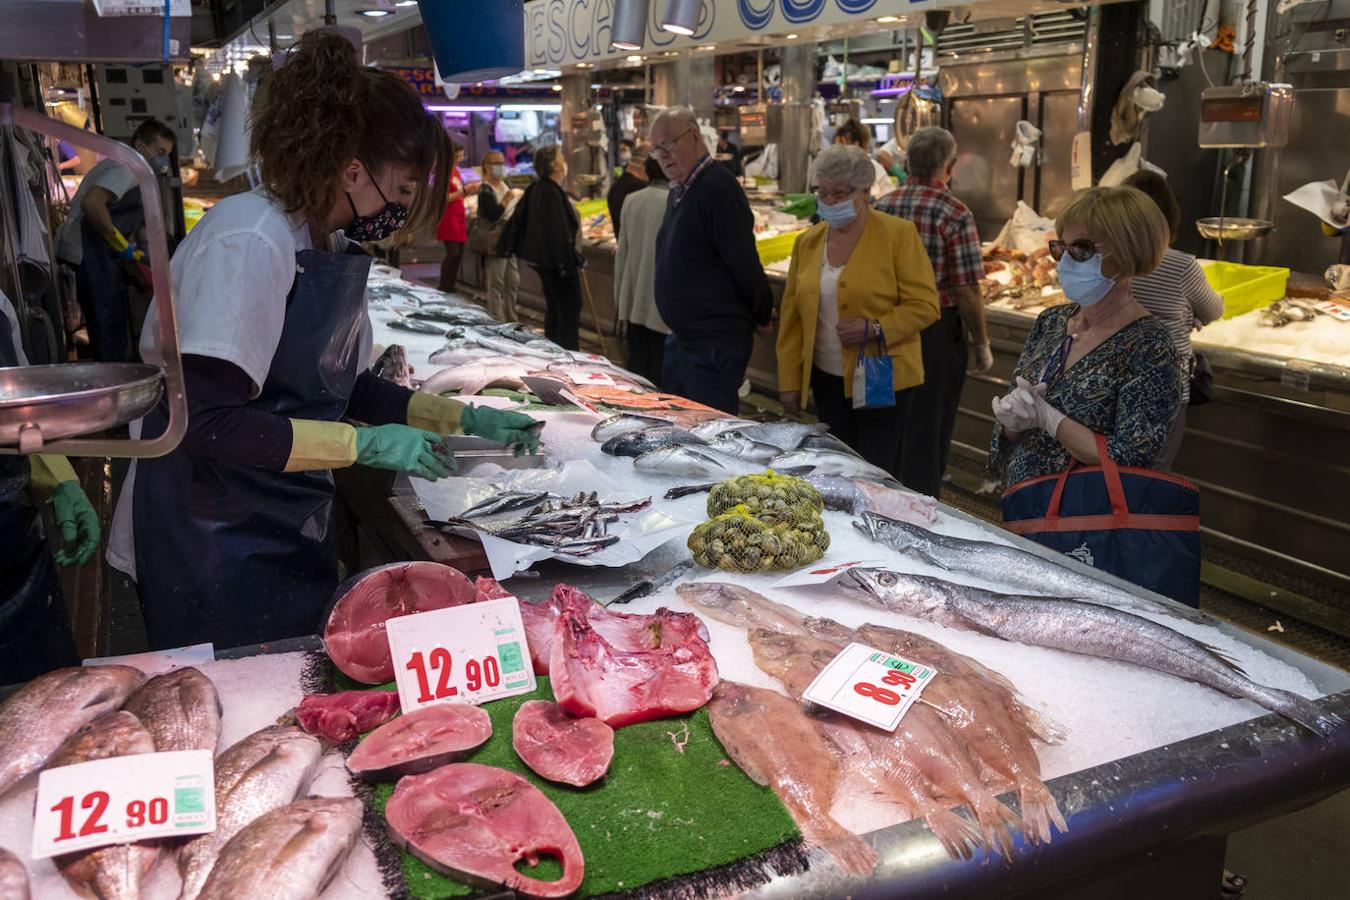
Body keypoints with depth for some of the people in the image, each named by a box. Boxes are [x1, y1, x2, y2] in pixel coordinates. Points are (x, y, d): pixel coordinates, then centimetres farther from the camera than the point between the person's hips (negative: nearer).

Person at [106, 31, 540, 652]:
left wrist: (465, 420, 3)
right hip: (214, 546, -8)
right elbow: (205, 421, -28)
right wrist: (366, 443, -25)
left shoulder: (336, 246, 5)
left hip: (293, 530, 8)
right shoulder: (250, 240, -22)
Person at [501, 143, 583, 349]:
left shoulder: (536, 189, 8)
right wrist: (571, 263, -24)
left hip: (542, 260, 10)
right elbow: (559, 232, -25)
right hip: (558, 261, -10)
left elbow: (517, 218, 14)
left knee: (553, 309, 18)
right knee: (569, 309, -3)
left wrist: (507, 247, 20)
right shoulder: (552, 193, -21)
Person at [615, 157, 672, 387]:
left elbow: (621, 255, 8)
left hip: (634, 306, 5)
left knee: (636, 373, 12)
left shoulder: (631, 202, 3)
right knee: (660, 377, 1)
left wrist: (622, 305, 16)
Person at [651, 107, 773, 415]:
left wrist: (761, 316, -7)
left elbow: (744, 262, -20)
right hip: (681, 338, 10)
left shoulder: (717, 187, -18)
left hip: (715, 344, -10)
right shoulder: (679, 191, 13)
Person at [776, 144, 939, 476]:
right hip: (827, 381, 5)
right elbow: (792, 315, 9)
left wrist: (875, 329, -22)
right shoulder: (807, 242, 8)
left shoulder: (898, 234, -6)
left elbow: (924, 305, -9)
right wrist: (788, 381, 6)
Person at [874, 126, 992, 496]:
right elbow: (967, 290, -15)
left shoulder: (882, 206, 1)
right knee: (929, 429, 6)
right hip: (937, 333, -5)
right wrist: (982, 344, -4)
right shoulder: (955, 214, -14)